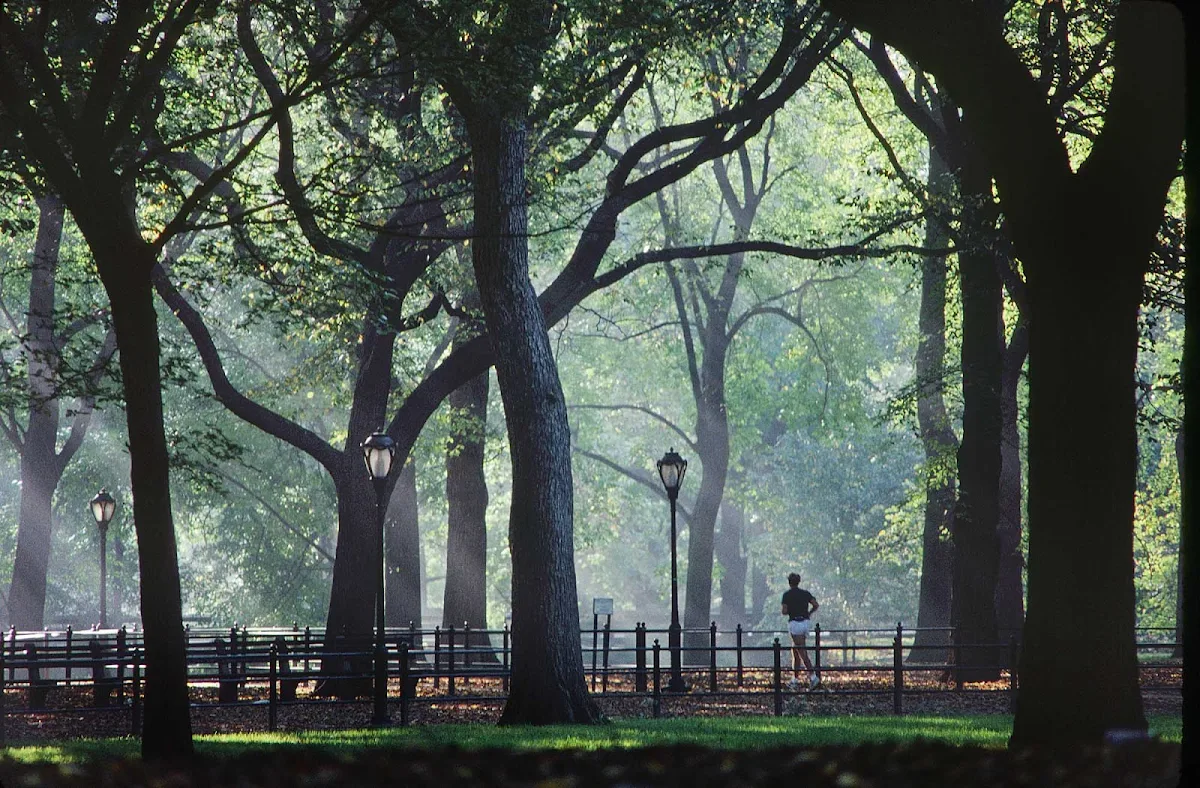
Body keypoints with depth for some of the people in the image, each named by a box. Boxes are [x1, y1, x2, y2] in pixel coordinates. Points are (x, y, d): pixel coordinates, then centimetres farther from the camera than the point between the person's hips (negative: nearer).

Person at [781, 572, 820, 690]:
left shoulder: (787, 594, -4)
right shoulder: (805, 593, 10)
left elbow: (784, 611, -11)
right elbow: (816, 605, 0)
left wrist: (782, 609, 12)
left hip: (794, 622, -6)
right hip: (805, 622, 6)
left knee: (802, 652, -10)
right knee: (795, 651, 15)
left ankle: (813, 676, -23)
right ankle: (794, 679, 15)